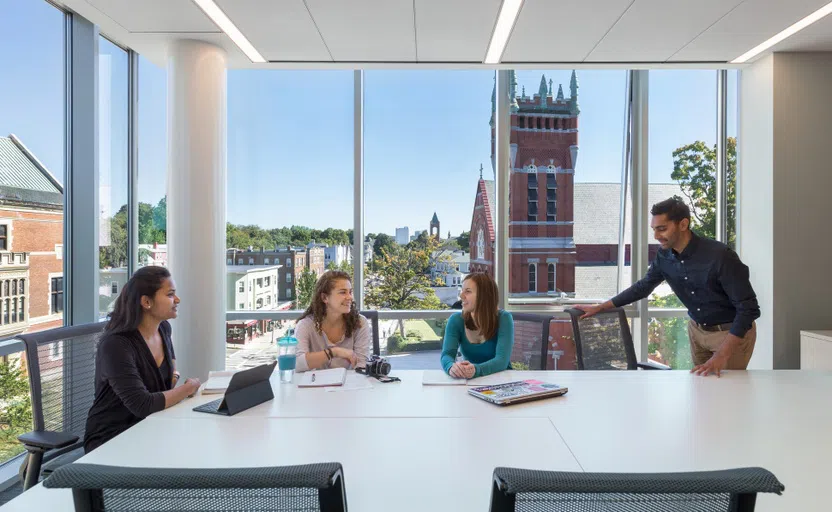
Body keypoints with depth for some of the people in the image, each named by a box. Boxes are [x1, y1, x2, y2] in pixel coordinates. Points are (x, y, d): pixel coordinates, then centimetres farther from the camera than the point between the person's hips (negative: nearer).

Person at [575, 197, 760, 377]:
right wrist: (599, 307, 5)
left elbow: (748, 308, -26)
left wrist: (721, 356, -34)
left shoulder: (720, 256, -29)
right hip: (697, 329, 5)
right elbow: (643, 286, 5)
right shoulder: (664, 256, -12)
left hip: (733, 332, -5)